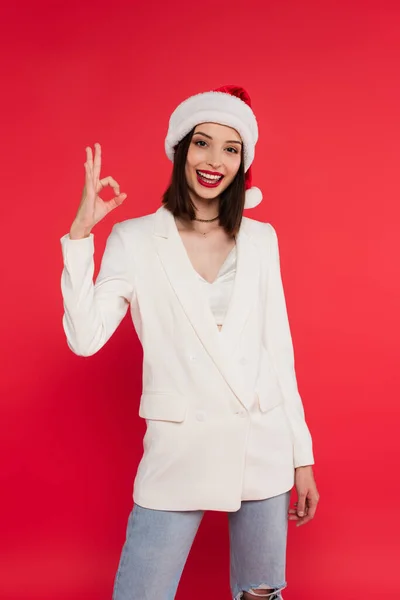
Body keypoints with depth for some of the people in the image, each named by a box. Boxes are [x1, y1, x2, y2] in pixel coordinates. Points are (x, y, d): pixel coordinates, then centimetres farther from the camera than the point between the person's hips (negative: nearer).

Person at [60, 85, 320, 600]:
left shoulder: (261, 239, 5)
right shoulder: (134, 239, -3)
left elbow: (278, 349, 8)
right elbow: (85, 339, -12)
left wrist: (302, 455, 7)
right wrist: (80, 233, -17)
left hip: (264, 446, 3)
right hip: (179, 448, -2)